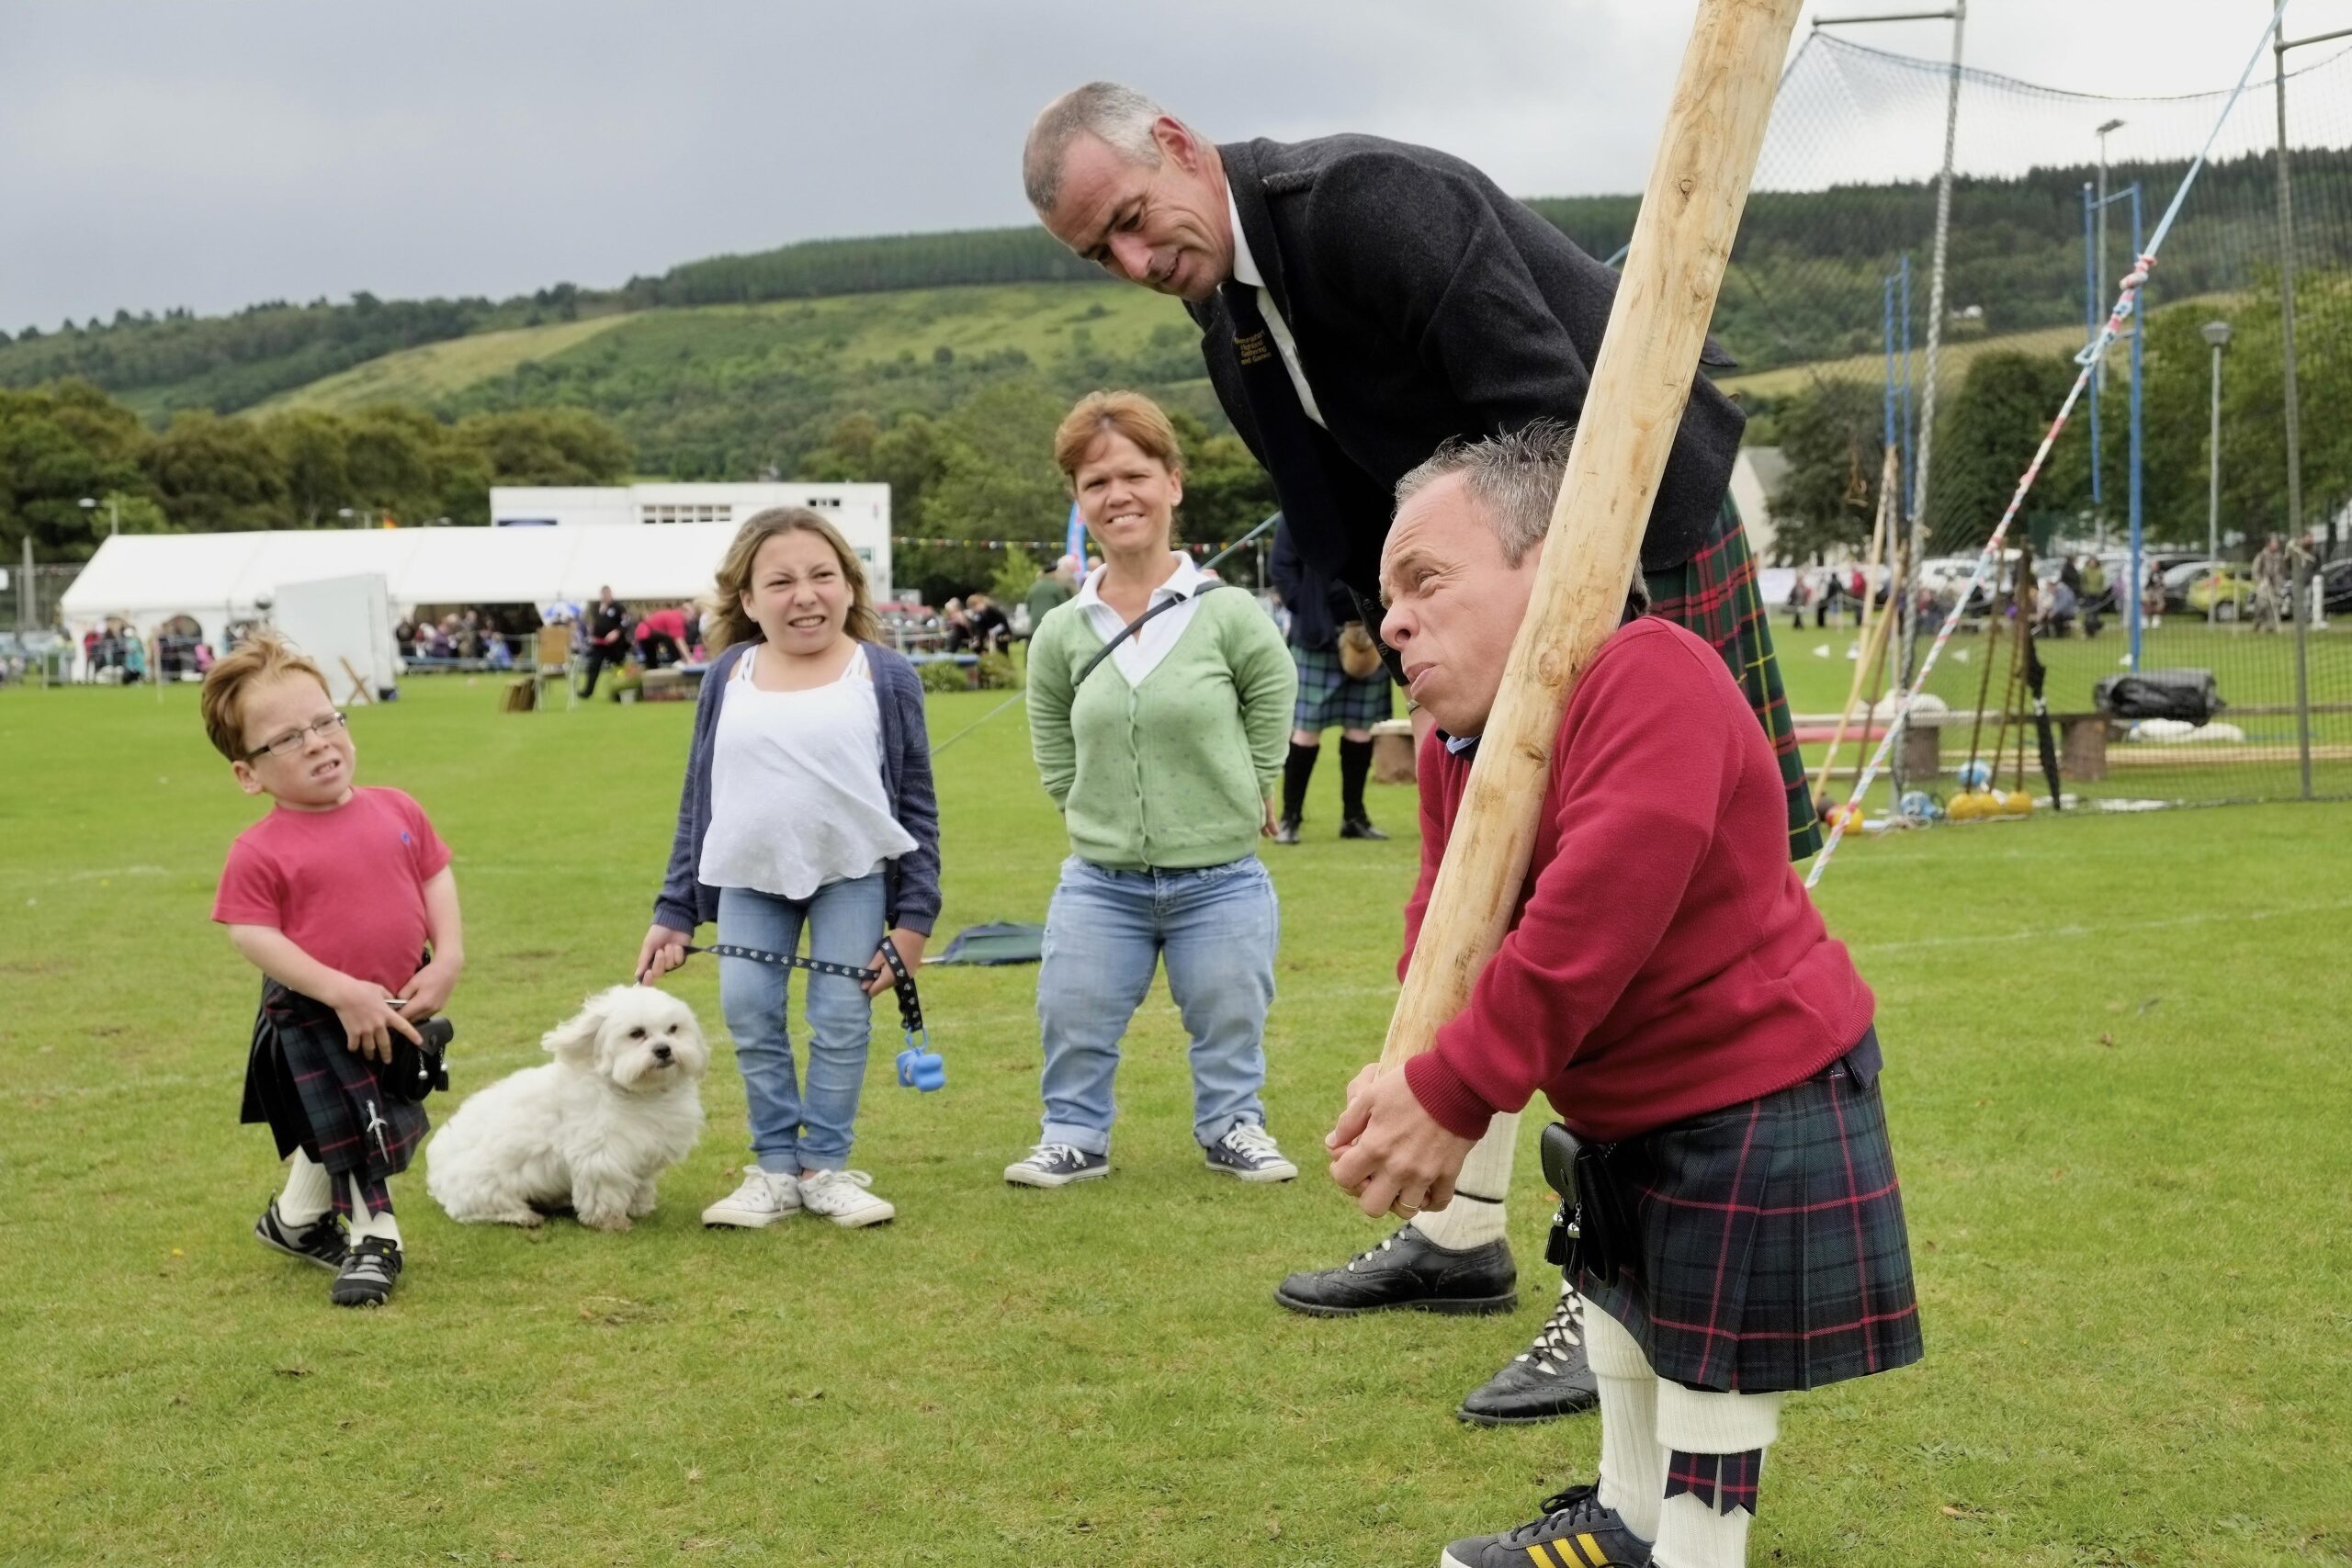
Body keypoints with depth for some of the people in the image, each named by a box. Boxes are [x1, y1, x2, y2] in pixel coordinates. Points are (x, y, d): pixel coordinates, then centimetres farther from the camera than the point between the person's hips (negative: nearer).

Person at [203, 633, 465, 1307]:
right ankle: (373, 1238, 22)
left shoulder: (396, 812, -3)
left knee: (344, 1132, 18)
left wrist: (448, 958, -9)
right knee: (351, 1129, 2)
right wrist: (343, 992, -24)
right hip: (313, 1020, -5)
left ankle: (297, 1218, 40)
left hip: (399, 1008, 5)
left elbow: (437, 876, 5)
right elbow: (254, 936, -18)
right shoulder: (260, 850, -17)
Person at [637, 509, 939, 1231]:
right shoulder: (726, 680, -1)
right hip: (750, 879, 2)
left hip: (852, 876, -2)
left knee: (840, 1021, 1)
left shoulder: (885, 677, -7)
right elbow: (697, 803, 6)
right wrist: (674, 910, 5)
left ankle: (826, 1166, 14)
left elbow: (917, 804, -3)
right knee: (749, 1014, 1)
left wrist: (914, 914, -6)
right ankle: (775, 1165, 14)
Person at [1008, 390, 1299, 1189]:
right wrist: (1096, 809, 5)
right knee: (1073, 1023, 8)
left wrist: (1245, 797, 5)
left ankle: (1234, 1127, 34)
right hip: (1100, 883, 2)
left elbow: (1273, 698, 4)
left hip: (1222, 880, -2)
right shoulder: (1061, 634, -3)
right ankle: (1075, 1134, 28)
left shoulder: (1228, 615, -11)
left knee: (1229, 1024, 12)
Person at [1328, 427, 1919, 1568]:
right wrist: (1408, 1079, -22)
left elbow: (1590, 922, -37)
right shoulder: (1454, 736, 2)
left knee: (1708, 1379, -2)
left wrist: (1453, 1097, -34)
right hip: (1624, 1109, 11)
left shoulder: (1648, 680, -31)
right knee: (1618, 1295, 28)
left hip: (1754, 1109, -10)